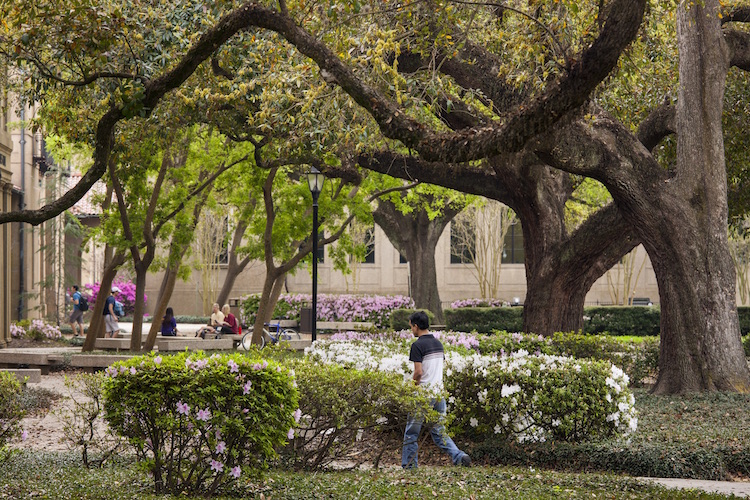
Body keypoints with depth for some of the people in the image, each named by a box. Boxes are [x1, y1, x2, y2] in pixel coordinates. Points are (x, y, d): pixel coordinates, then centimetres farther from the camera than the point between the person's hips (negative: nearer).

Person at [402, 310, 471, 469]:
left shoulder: (418, 345, -13)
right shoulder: (438, 343, 11)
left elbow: (418, 372, -19)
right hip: (439, 393, 7)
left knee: (412, 432, 5)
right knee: (439, 431, 12)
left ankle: (408, 466, 10)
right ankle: (459, 456, -5)